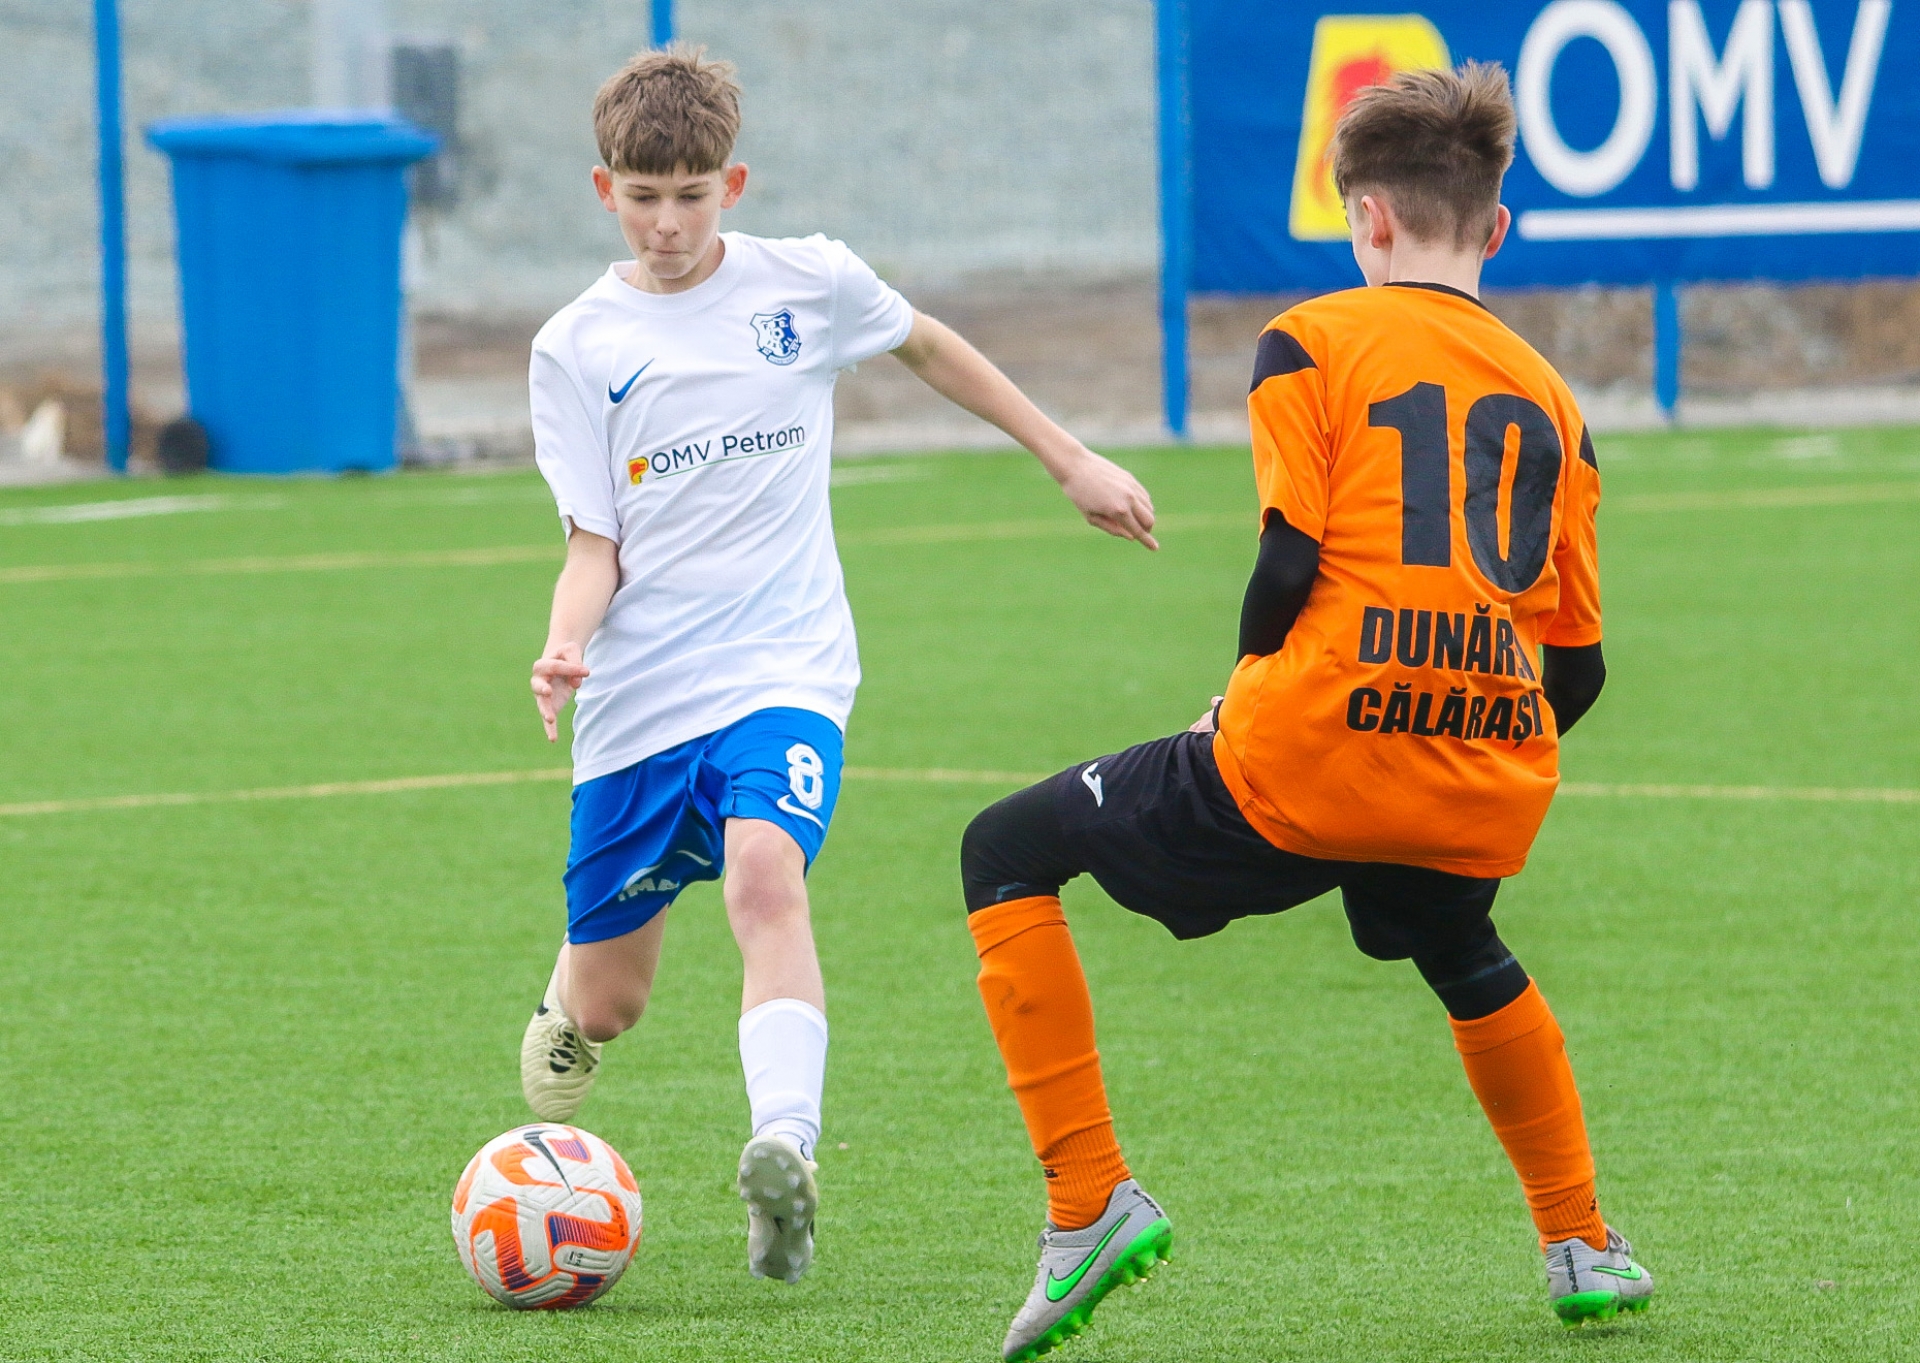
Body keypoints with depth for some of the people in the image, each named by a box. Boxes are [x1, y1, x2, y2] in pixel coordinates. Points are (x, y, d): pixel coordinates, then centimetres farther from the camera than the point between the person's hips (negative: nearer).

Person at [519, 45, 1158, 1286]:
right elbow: (595, 539, -1)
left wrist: (1072, 461, 25)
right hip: (637, 701, 1)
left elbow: (926, 344, 21)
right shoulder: (578, 347, 0)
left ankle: (786, 1152, -47)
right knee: (608, 1000, 7)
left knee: (765, 873, -32)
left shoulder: (805, 285, 2)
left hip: (783, 670, -1)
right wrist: (567, 647, -22)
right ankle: (568, 1018, 45)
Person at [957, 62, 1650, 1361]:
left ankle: (1090, 1198, 0)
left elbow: (1292, 560, -8)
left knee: (1010, 853, 12)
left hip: (1312, 757, -5)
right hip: (1486, 796, 5)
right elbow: (1577, 661, 14)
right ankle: (1584, 1247, 41)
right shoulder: (1546, 395, 16)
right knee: (1467, 961, 39)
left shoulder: (1314, 341, 3)